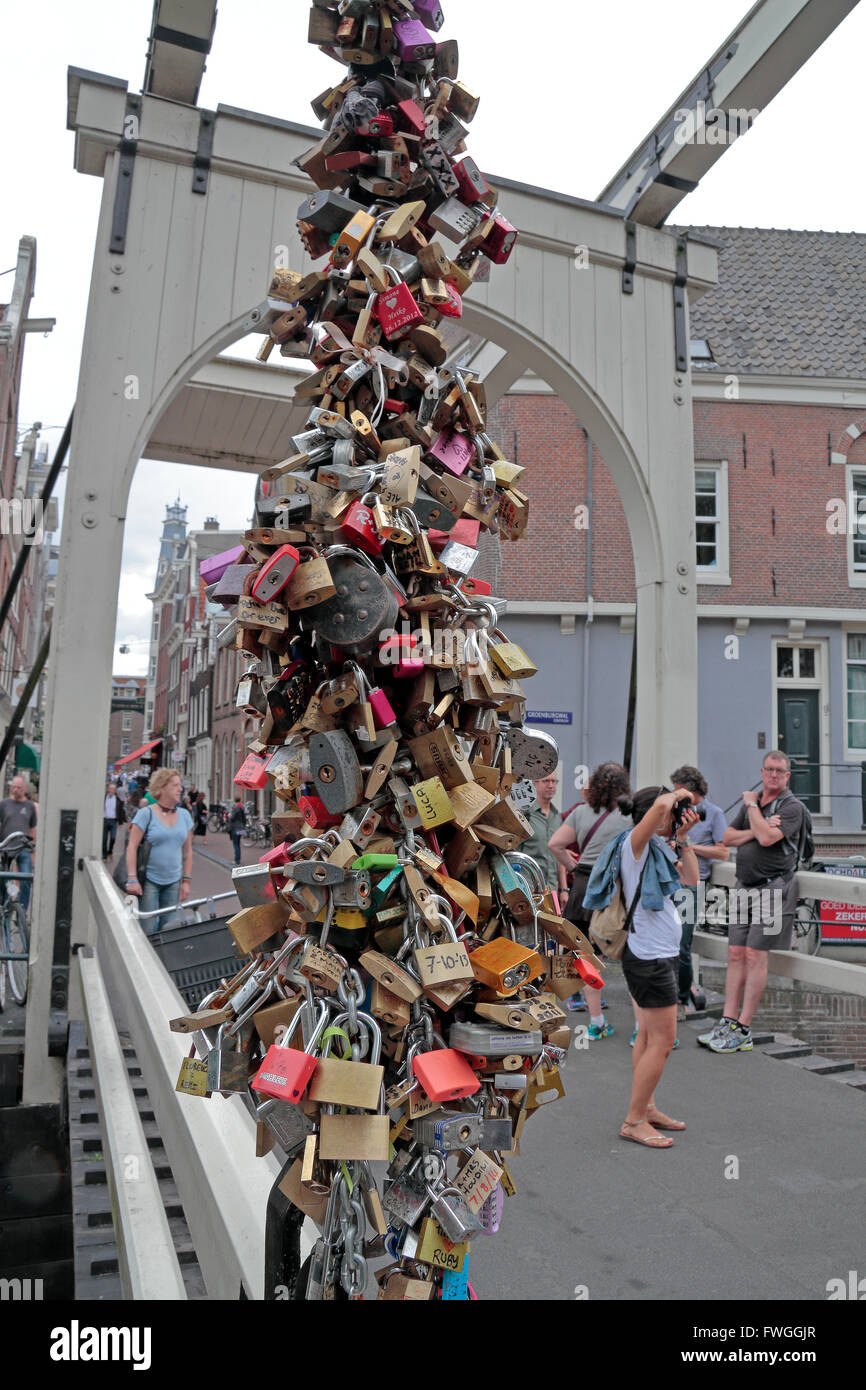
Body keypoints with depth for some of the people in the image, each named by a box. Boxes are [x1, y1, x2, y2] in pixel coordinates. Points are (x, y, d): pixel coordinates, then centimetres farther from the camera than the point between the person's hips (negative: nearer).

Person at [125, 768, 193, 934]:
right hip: (149, 881, -4)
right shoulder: (146, 813, -5)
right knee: (147, 930, -6)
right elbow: (132, 847, -9)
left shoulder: (184, 815, 9)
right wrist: (132, 879, -17)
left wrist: (186, 881, 8)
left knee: (168, 929, 6)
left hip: (173, 882, 4)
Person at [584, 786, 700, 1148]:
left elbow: (691, 879, 14)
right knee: (662, 1043, -3)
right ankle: (633, 1122, 6)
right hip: (650, 957, -10)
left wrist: (682, 839, 6)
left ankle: (646, 1109, 27)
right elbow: (660, 805, -34)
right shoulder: (634, 844, -17)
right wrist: (678, 794, -13)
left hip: (659, 955, 10)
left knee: (648, 1037, 16)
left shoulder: (657, 848, 11)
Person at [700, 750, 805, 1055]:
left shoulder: (792, 807, -6)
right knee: (736, 954, 4)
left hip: (773, 887, -7)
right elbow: (728, 837, 9)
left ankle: (743, 1031, -2)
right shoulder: (751, 802, 16)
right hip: (745, 887, 7)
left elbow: (767, 838, -21)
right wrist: (757, 831, -8)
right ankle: (728, 1022, 7)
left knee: (755, 955, -8)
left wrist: (752, 805, -8)